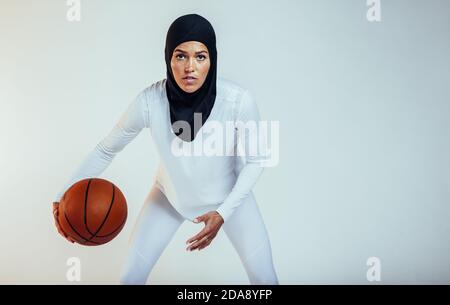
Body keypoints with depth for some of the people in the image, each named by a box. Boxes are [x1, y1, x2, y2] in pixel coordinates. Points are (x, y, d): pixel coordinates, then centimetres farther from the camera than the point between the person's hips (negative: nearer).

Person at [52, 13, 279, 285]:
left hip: (229, 195, 0)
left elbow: (256, 159, -16)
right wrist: (65, 195, -25)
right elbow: (106, 150, -14)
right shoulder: (150, 101, -29)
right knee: (131, 277, 5)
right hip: (170, 195, 1)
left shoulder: (238, 100, -32)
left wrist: (223, 212, -23)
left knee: (265, 278, 2)